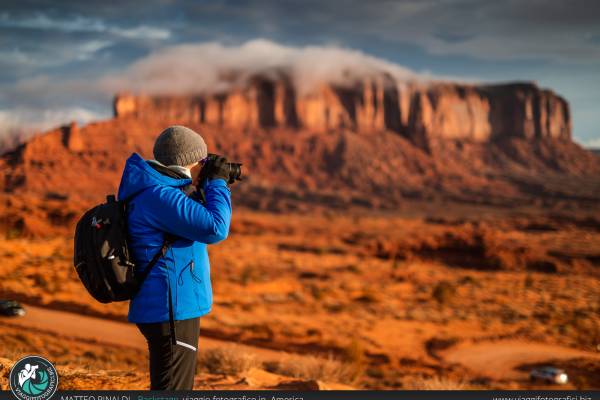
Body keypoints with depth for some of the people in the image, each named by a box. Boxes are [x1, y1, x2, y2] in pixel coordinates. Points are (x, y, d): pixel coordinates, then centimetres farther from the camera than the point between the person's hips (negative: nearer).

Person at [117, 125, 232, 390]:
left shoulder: (155, 191, 12)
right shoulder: (159, 196, -20)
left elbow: (197, 222, 24)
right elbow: (215, 229, -24)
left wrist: (206, 187, 11)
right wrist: (217, 184, -9)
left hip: (172, 308, 11)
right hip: (172, 310, -11)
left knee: (178, 386, 20)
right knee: (172, 388, -7)